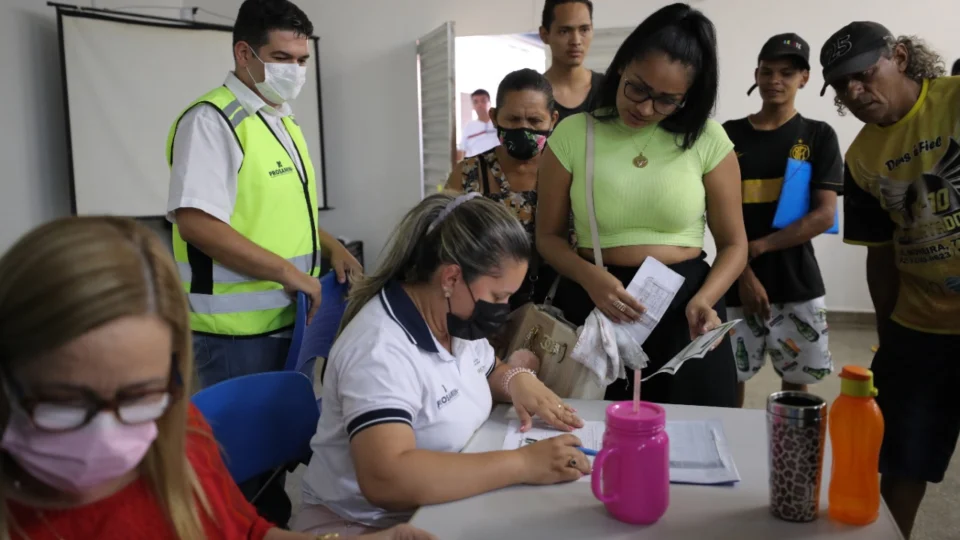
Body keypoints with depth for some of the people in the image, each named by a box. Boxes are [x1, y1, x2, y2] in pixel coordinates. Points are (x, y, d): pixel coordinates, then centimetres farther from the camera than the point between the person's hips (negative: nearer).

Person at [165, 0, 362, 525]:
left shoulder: (283, 122, 14)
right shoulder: (211, 120, -14)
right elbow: (196, 222, -24)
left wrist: (332, 248, 5)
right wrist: (290, 274, -22)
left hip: (292, 319, 9)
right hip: (238, 330, -8)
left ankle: (281, 522, 35)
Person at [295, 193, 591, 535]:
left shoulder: (454, 320, 0)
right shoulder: (379, 351, -25)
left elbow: (491, 371, 19)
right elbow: (385, 480, -36)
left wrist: (519, 379, -4)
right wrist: (523, 464, -34)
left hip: (439, 508, 8)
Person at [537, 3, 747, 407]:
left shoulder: (707, 141, -3)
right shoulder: (573, 134, -3)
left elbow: (733, 244, 2)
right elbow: (549, 235, 2)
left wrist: (702, 300, -18)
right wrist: (591, 278, -18)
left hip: (684, 302, 1)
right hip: (594, 304, 0)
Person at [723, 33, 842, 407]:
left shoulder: (818, 136, 3)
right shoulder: (729, 135, 4)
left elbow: (824, 215, -6)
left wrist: (756, 247, -13)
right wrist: (743, 272, -9)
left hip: (796, 282, 0)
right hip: (737, 281, 0)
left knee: (796, 380, 8)